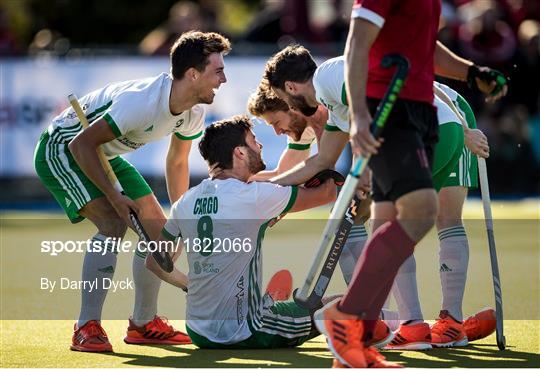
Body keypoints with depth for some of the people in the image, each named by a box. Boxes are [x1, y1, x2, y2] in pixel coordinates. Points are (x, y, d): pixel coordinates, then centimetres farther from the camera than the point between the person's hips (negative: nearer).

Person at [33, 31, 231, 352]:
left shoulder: (194, 114, -9)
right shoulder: (140, 100, -36)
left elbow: (177, 163, 10)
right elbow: (82, 144, -32)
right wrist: (114, 196, -33)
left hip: (106, 156, 9)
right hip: (62, 148, -9)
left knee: (158, 229, 5)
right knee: (114, 223, -27)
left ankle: (144, 323, 22)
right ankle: (87, 328, -22)